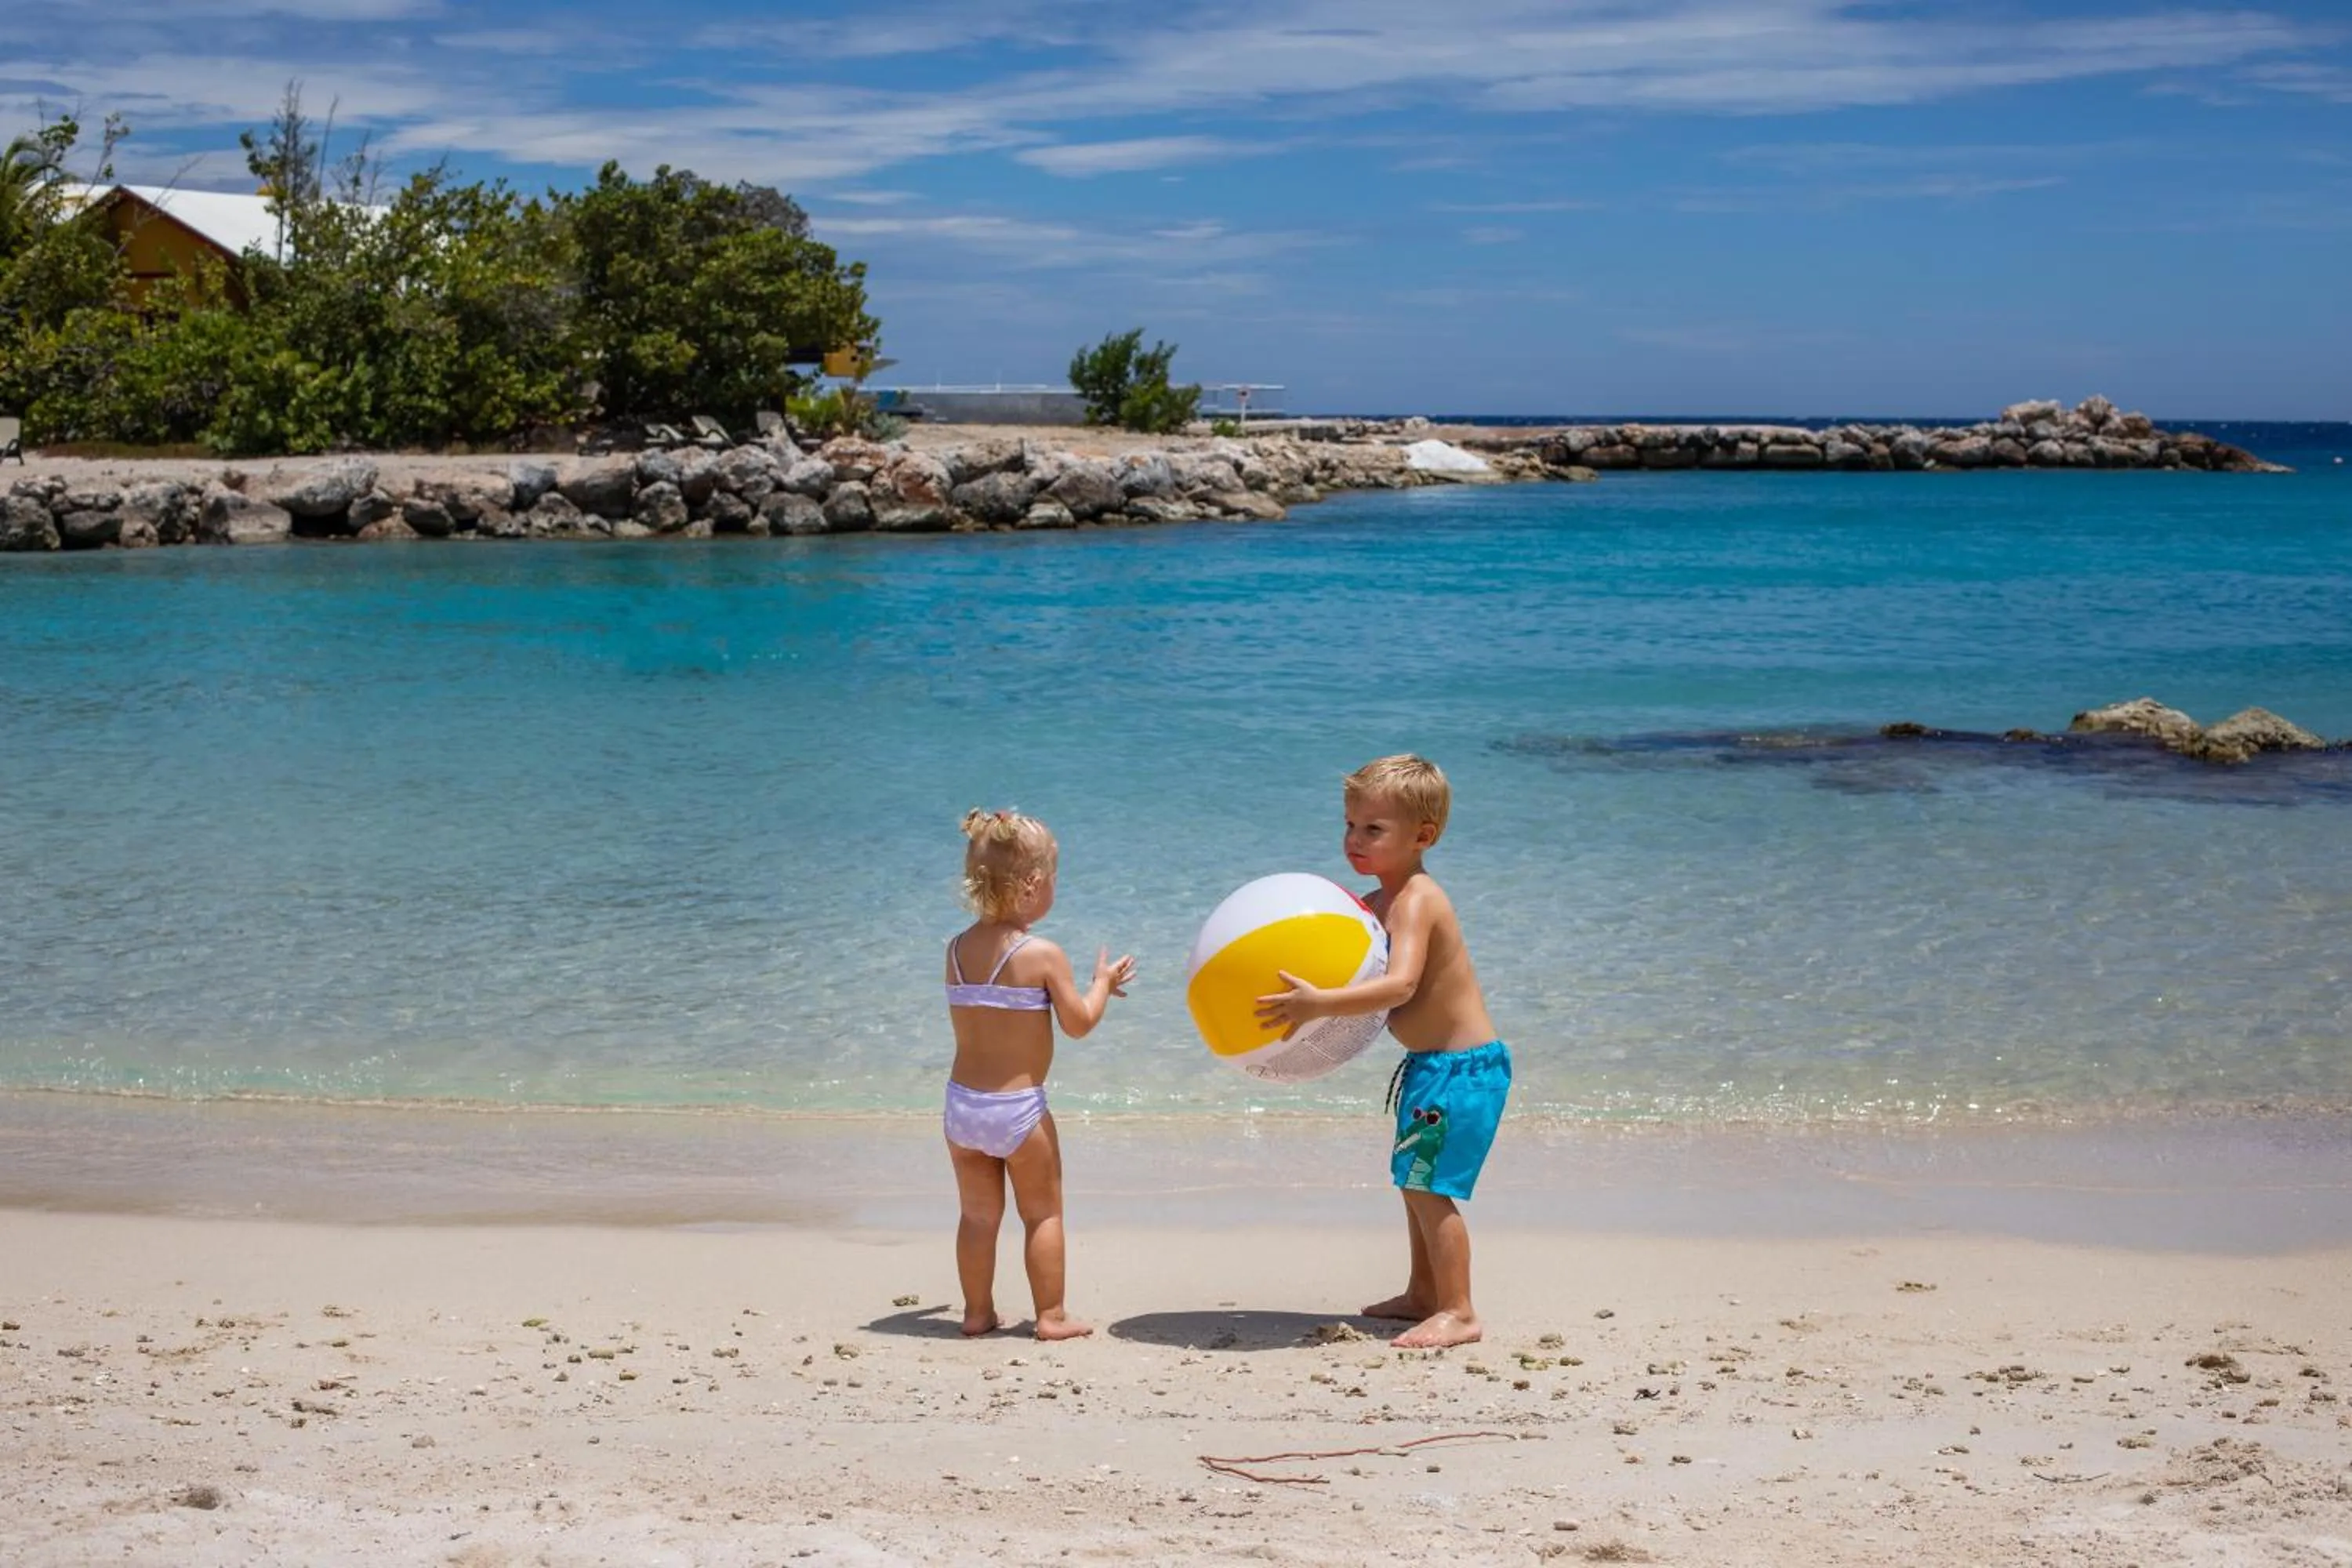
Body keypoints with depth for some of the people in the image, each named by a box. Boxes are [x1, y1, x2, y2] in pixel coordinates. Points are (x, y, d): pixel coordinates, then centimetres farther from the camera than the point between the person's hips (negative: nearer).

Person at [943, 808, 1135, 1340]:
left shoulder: (958, 950, 2)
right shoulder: (1043, 955, -16)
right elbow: (1078, 1023, -10)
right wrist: (1103, 984, 8)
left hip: (962, 1101, 5)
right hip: (1018, 1106, -5)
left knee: (978, 1214, 16)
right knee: (1043, 1213, 9)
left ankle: (978, 1311, 23)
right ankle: (1051, 1316, 12)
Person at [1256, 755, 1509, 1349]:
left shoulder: (1414, 900, -21)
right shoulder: (1383, 901, 11)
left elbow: (1400, 985, -35)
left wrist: (1320, 1003, -39)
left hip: (1461, 1067, -11)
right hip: (1435, 1062, 11)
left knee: (1426, 1183, -12)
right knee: (1416, 1179, 21)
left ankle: (1458, 1313, -8)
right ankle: (1423, 1294, 34)